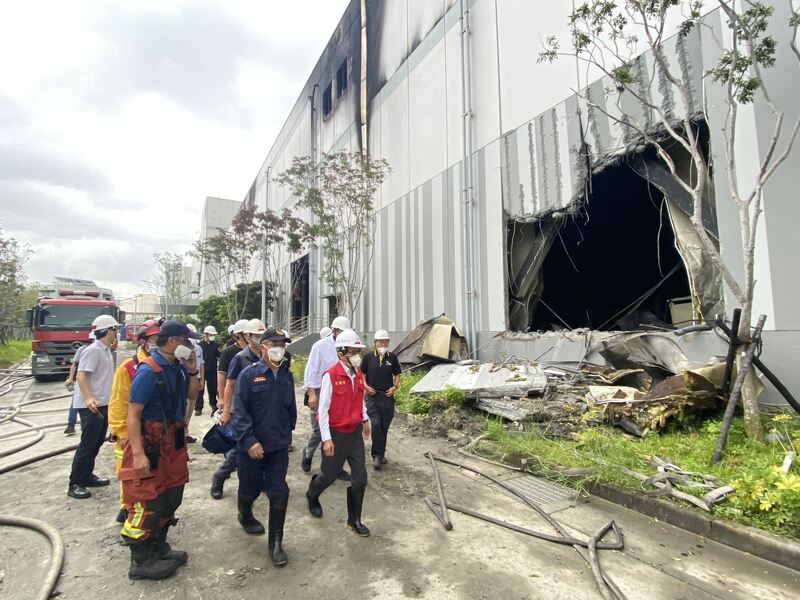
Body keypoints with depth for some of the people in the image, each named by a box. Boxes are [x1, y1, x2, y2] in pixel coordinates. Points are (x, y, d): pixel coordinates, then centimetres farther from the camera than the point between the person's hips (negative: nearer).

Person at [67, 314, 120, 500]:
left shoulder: (106, 351, 11)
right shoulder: (93, 350, -17)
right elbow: (81, 376, -23)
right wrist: (88, 399, -32)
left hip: (102, 404, 9)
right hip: (90, 406, -9)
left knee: (97, 442, 15)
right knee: (87, 444, -4)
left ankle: (87, 476, 26)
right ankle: (74, 484, 5)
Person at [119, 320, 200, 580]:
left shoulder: (177, 366, 2)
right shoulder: (148, 371, -20)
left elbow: (191, 395, 13)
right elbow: (133, 414, -21)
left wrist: (192, 370, -4)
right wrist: (138, 453, -26)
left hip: (173, 440, 9)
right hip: (151, 442, -8)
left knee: (171, 497, 18)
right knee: (148, 502, 1)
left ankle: (158, 547, 36)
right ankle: (140, 561, 19)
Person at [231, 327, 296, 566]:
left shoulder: (286, 375, 2)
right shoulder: (249, 374, -13)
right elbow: (239, 411, -16)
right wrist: (250, 441, -20)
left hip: (279, 447, 3)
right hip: (252, 446, -3)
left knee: (279, 493, 2)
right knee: (250, 489, 17)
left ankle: (275, 543, 17)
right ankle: (245, 516, 50)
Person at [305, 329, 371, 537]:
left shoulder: (358, 374, 0)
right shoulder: (330, 375, -20)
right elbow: (323, 409, -17)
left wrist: (365, 419, 22)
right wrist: (326, 439, -17)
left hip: (355, 433, 6)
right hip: (336, 434, -5)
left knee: (360, 478, 7)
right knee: (330, 475, 13)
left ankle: (354, 519, 26)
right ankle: (312, 495, 47)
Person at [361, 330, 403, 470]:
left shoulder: (392, 358, 4)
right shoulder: (368, 357, 1)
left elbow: (397, 375, 12)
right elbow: (362, 374, 8)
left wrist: (394, 387, -4)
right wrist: (365, 386, -8)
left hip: (387, 396, 2)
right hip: (372, 396, -2)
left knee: (384, 427, 9)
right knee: (376, 424, -14)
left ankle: (379, 454, 26)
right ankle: (377, 456, -4)